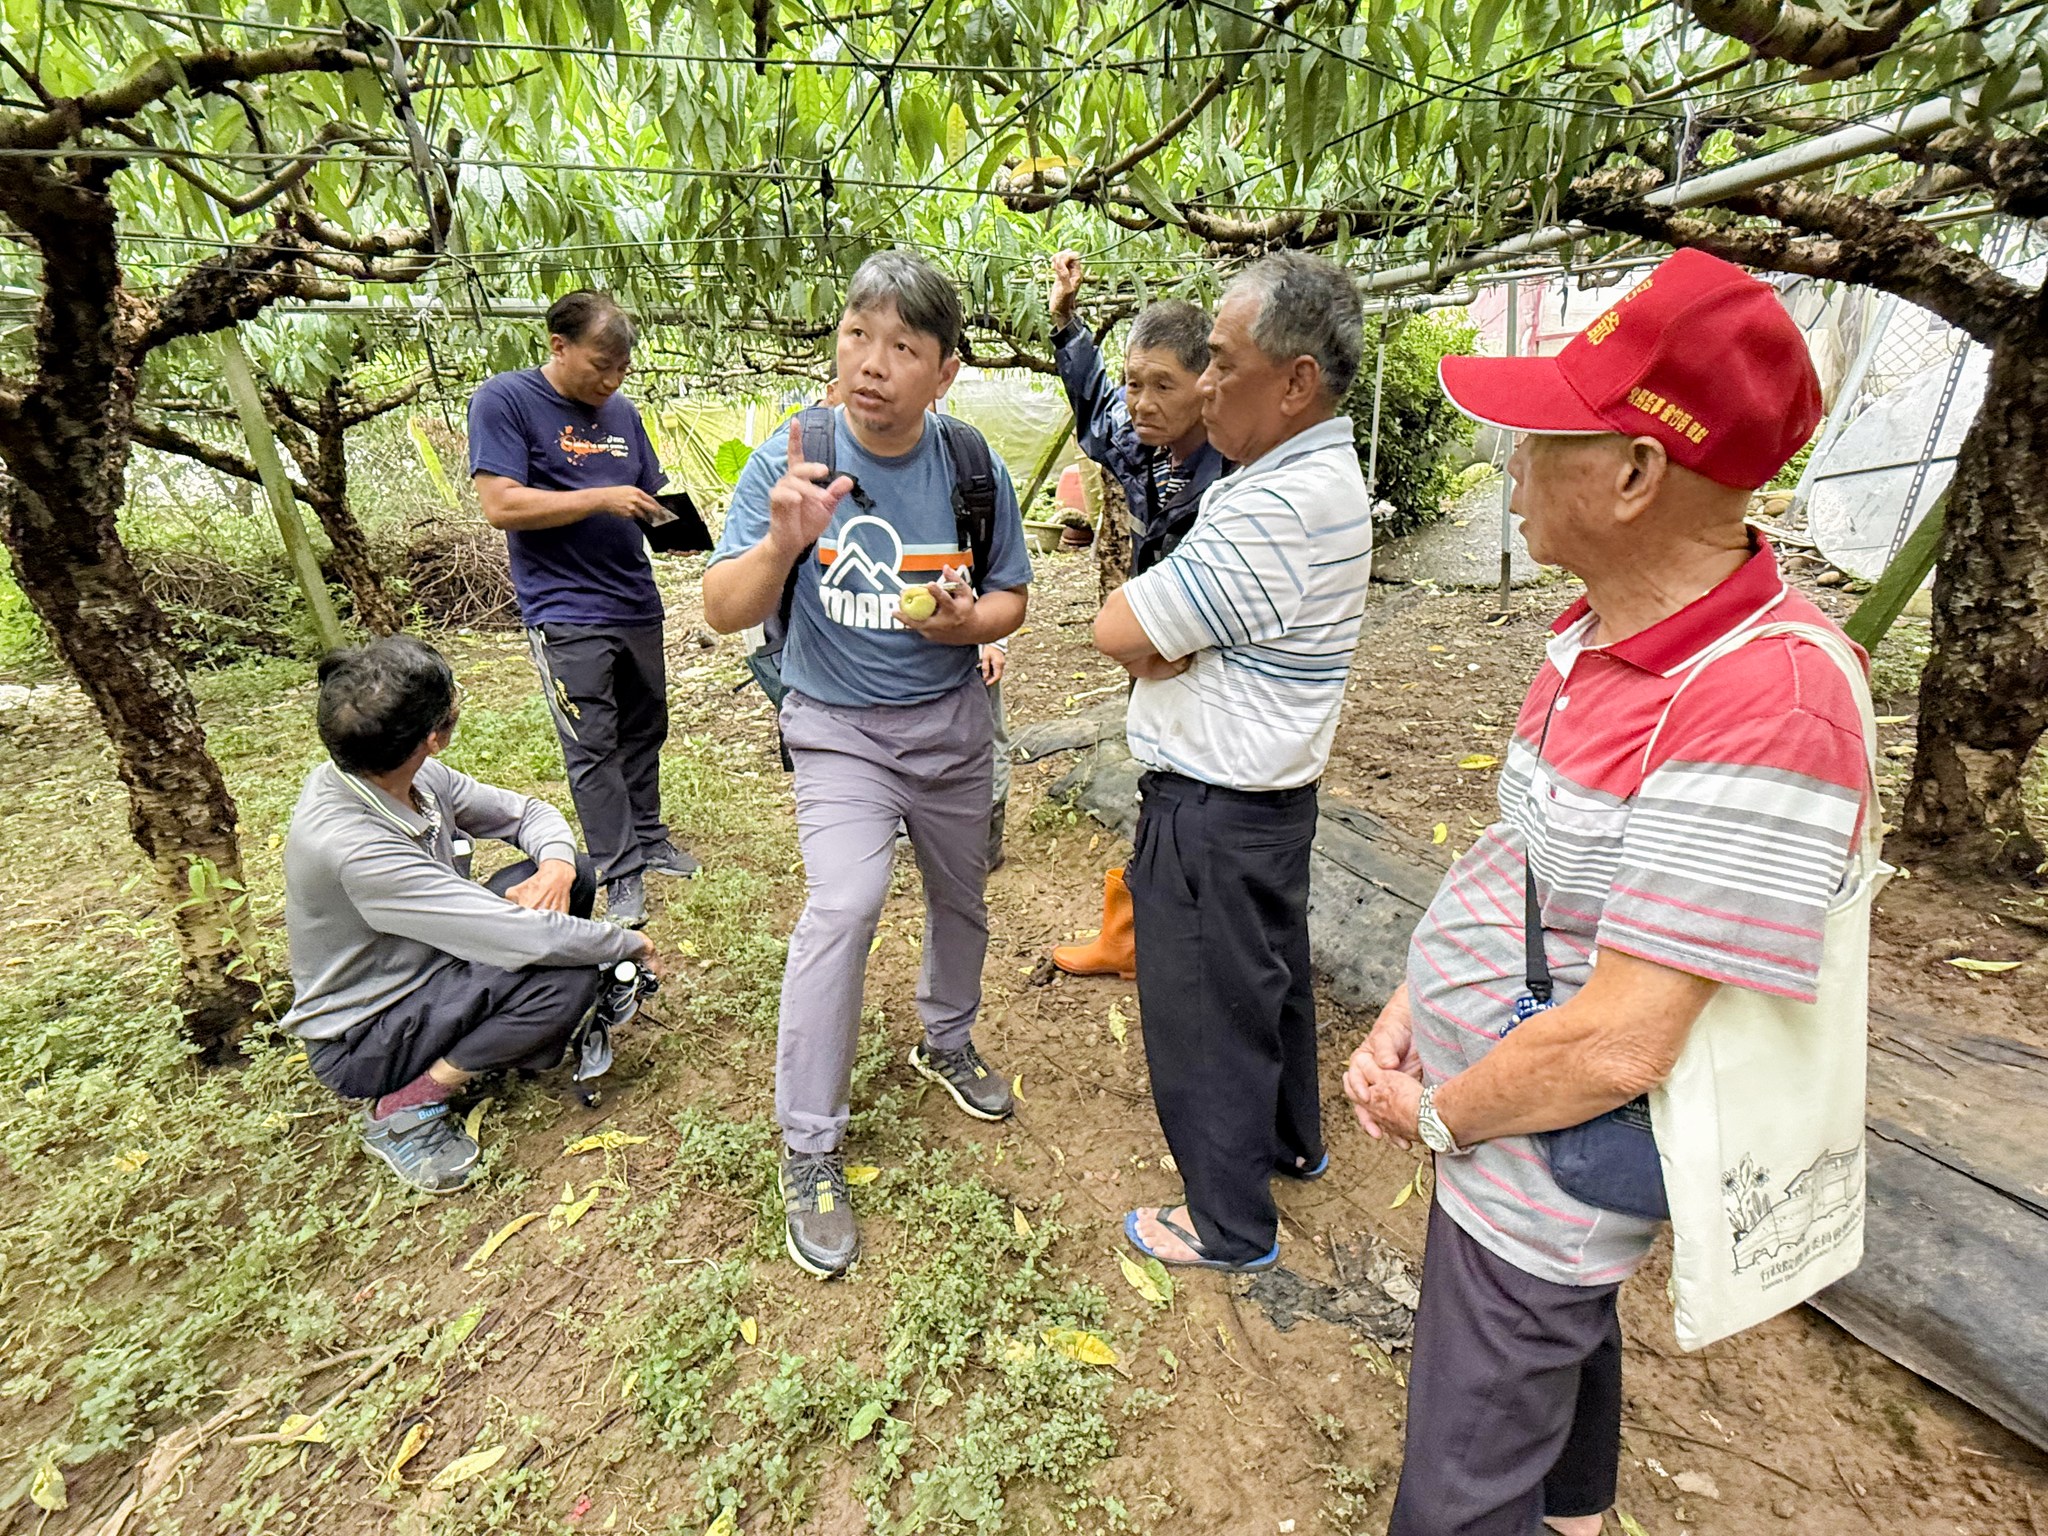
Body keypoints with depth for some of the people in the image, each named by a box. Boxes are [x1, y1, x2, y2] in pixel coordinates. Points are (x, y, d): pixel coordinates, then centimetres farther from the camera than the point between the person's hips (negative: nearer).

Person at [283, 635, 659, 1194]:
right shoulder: (350, 845, -35)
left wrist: (556, 864, -20)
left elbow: (530, 812, 2)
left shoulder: (420, 778, -12)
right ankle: (404, 1112, -10)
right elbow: (528, 938, -37)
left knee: (575, 873, -6)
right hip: (362, 1038, -7)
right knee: (570, 973, -28)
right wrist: (629, 943, -21)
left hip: (427, 962, 8)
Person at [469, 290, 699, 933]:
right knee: (593, 748, -4)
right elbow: (502, 505, -16)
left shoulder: (620, 410, 12)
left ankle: (648, 836, 31)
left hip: (636, 603, 6)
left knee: (644, 728, 15)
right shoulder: (503, 400, -7)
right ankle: (622, 875, 5)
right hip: (565, 612, -6)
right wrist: (602, 499, -21)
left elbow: (651, 499, 16)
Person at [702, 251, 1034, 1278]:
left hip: (950, 721, 4)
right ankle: (810, 1152, -3)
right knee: (844, 905, -22)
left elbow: (1012, 595, 3)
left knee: (961, 897, 17)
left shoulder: (971, 469, -8)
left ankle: (945, 1041, 48)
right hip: (838, 728, -3)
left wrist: (972, 619, -20)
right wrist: (781, 543, -34)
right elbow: (723, 613, -15)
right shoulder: (790, 463, -13)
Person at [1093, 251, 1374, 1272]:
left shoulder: (1279, 507, -27)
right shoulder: (1325, 474, 8)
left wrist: (1145, 631, -3)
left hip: (1213, 811, -10)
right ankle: (1288, 1139, 49)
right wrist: (1166, 637, -11)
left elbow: (1116, 631, -23)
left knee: (1203, 1010, 7)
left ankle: (1230, 1222, 29)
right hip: (1272, 792, 10)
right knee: (1270, 971, 26)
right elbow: (1147, 634, 8)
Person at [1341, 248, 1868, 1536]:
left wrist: (1434, 1113, -14)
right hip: (1510, 1140, 9)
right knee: (1566, 1355, 34)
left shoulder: (1761, 710, -32)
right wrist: (1404, 1018, -1)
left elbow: (1615, 1046, -30)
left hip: (1537, 1180, -8)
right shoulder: (1607, 632, -2)